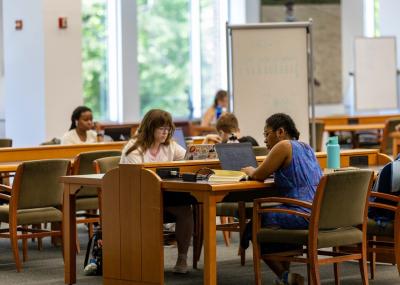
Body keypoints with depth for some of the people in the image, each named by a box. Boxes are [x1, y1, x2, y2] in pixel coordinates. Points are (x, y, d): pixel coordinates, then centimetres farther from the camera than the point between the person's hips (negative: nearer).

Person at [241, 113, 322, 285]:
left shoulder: (284, 146, -8)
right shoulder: (306, 148, 18)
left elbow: (259, 176, -6)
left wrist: (249, 171, 16)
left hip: (303, 216, -9)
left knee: (253, 227, 11)